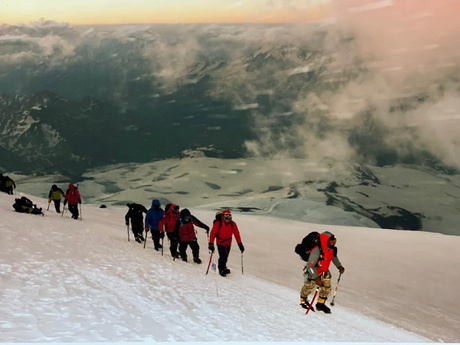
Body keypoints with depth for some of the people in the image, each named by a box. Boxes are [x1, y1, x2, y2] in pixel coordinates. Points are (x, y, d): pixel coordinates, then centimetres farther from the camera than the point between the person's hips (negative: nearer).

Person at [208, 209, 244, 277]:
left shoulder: (233, 224, -14)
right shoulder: (218, 223, -23)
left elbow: (236, 234, -10)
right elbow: (213, 233, -24)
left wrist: (240, 244, -13)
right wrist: (211, 244, -30)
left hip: (228, 242, 4)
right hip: (220, 242, -4)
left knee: (226, 256, 14)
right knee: (222, 256, -13)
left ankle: (222, 267, 39)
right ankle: (221, 269, 8)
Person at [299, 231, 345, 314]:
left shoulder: (332, 249, -15)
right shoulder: (317, 251, -38)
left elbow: (334, 257, 11)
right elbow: (310, 266, -35)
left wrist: (339, 266, 2)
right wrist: (316, 277, -41)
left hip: (324, 271, 6)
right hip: (313, 271, -6)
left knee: (327, 288, 4)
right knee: (309, 286, 5)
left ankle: (320, 304, 23)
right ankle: (303, 300, 35)